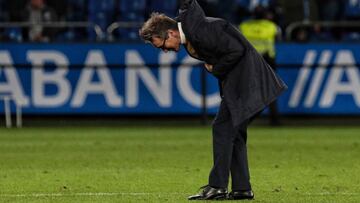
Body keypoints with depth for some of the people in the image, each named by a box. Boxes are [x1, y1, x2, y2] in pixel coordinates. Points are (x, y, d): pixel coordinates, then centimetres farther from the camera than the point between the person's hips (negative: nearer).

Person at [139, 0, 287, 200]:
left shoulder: (199, 31, -24)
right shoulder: (186, 20, 3)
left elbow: (236, 50, -25)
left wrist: (215, 69, -10)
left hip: (244, 76, -10)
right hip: (235, 79, 10)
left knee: (223, 127, -11)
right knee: (234, 131, 9)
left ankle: (217, 186, -12)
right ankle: (242, 188, 10)